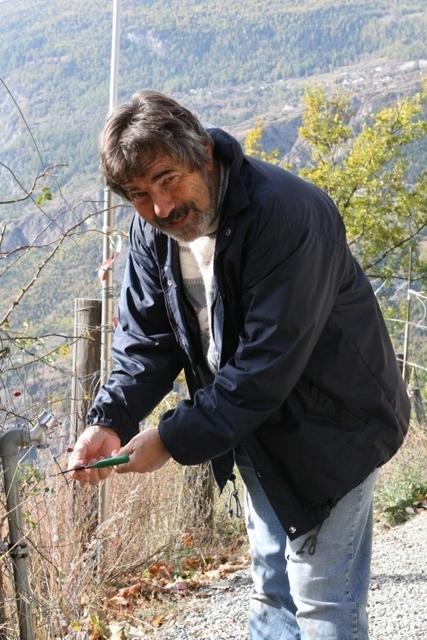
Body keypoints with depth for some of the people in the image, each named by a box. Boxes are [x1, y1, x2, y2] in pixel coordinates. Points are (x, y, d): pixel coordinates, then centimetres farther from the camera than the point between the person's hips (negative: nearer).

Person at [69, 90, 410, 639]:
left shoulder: (286, 213, -31)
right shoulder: (153, 228, -5)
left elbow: (268, 364, -32)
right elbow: (146, 339, -1)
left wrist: (173, 439, -27)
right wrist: (108, 421, -18)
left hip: (328, 426, -7)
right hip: (256, 429, 7)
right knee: (271, 594, 20)